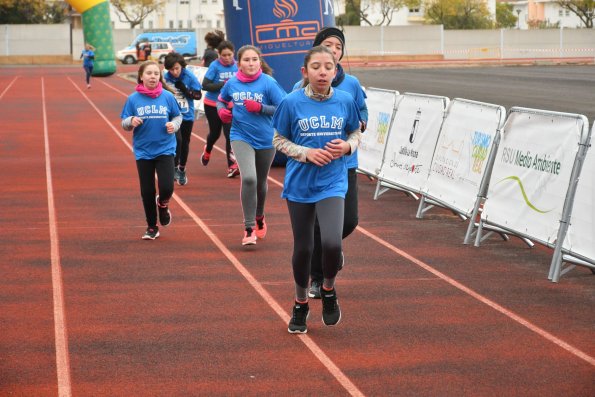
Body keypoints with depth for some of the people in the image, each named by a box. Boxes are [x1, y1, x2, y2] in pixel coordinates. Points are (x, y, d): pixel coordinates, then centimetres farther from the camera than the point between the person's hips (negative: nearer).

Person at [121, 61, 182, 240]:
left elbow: (177, 116, 10)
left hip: (165, 149, -1)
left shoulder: (167, 96, -3)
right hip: (143, 151, 1)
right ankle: (152, 227, 25)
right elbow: (124, 123, 1)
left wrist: (174, 125, -11)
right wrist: (131, 121, -20)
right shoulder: (133, 99, -3)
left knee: (167, 188, -13)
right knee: (147, 192, 6)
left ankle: (163, 204, 24)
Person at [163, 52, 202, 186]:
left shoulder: (190, 77, -10)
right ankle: (174, 167, -4)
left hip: (187, 115, 2)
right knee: (177, 139, -20)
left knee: (185, 143, 13)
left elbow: (198, 95, -7)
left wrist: (184, 89, -21)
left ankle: (182, 170, 30)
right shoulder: (165, 78, -9)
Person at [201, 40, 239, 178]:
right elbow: (205, 85, -18)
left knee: (230, 135, -9)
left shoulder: (237, 66, -6)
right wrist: (223, 85, -28)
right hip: (213, 105, -1)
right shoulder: (215, 66, -16)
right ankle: (207, 151, 48)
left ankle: (232, 166, -9)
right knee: (215, 133, 15)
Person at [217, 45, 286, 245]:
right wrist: (221, 110, -4)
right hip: (241, 137, 0)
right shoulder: (232, 83, -2)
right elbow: (221, 99, 17)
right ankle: (249, 229, -11)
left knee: (260, 182, 19)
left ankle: (259, 218, 48)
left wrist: (260, 108, -22)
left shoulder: (269, 83, -12)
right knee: (248, 179, -22)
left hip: (266, 139, 0)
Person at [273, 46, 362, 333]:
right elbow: (279, 140, 1)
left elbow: (355, 134, 11)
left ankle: (329, 291, 13)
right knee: (303, 248, 9)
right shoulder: (292, 102, -8)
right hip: (299, 184, 0)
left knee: (332, 243, -18)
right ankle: (301, 305, 33)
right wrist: (306, 153, -14)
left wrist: (347, 146, -10)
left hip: (332, 183, 0)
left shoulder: (345, 101, -3)